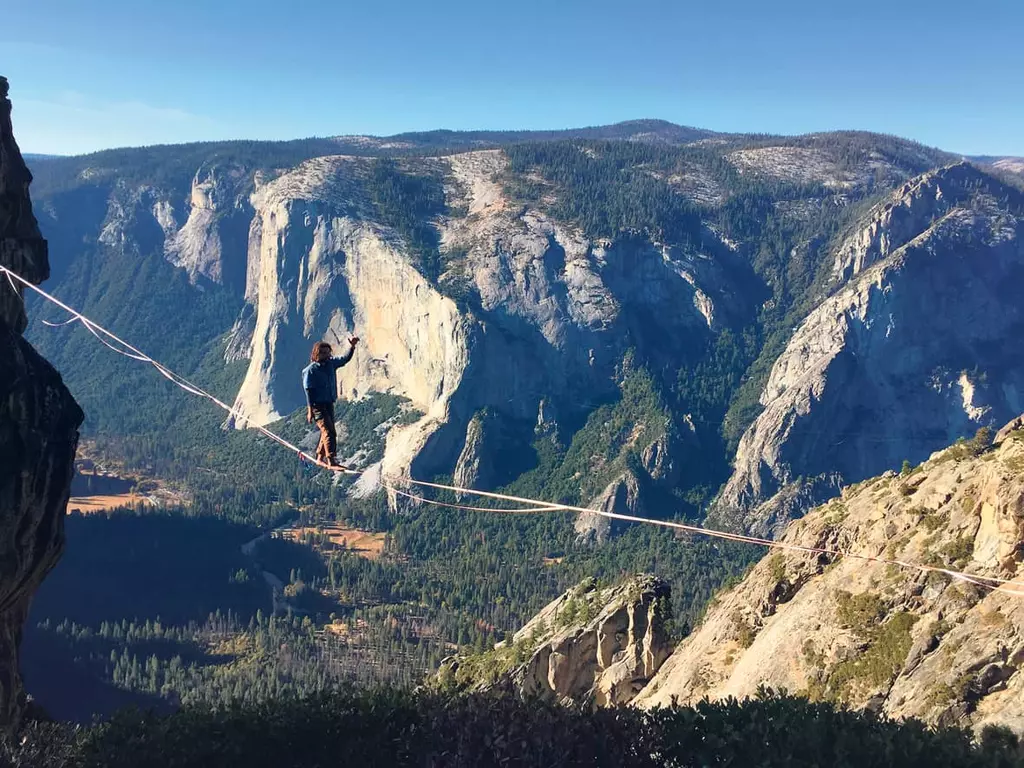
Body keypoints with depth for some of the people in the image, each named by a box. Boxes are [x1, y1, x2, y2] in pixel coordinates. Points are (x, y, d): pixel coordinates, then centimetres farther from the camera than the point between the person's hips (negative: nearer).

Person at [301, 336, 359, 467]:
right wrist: (310, 411, -18)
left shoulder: (331, 363, 5)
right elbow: (309, 391, -15)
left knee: (327, 431, 15)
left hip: (329, 404, 8)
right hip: (317, 406, -7)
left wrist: (352, 346, -3)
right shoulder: (310, 370, -13)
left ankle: (320, 457, 29)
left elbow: (345, 359, 15)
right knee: (329, 432, -15)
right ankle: (331, 460, -16)